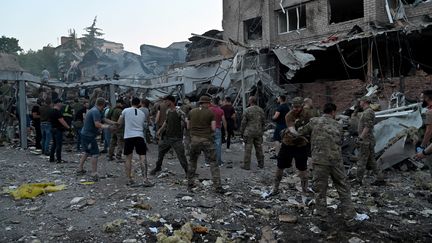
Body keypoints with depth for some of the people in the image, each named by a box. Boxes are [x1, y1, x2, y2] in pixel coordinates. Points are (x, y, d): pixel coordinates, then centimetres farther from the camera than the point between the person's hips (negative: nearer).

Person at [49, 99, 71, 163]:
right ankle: (59, 159, -4)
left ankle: (51, 158, 21)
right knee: (59, 144, -6)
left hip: (53, 128, 10)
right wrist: (68, 127, -14)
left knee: (54, 144, 16)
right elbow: (62, 121, -22)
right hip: (58, 130, -10)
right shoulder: (57, 112, -18)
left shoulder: (52, 111, 14)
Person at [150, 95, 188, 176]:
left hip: (176, 138, -7)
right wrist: (160, 129, 19)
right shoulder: (168, 111, 9)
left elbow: (185, 122, -18)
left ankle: (187, 171, 10)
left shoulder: (179, 112, -15)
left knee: (181, 155, -5)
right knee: (160, 152, 18)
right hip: (166, 136, 8)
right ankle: (158, 167, 40)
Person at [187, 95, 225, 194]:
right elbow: (213, 128, -7)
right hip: (207, 140, -3)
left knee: (192, 161, 19)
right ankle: (217, 186, -1)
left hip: (194, 139, 3)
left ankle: (190, 184, 23)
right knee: (213, 163, 2)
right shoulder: (210, 113, -4)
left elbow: (188, 127, 10)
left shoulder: (192, 112, 5)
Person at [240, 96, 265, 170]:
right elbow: (263, 121, 11)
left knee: (248, 149, -1)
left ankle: (246, 165, 2)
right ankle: (261, 164, 20)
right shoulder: (260, 110, 5)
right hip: (259, 132, 5)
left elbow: (243, 122, -9)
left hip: (249, 132, -5)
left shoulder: (247, 110, -11)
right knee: (259, 148, 13)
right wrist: (262, 130, 21)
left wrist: (241, 132, 1)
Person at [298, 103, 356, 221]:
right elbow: (340, 143, 12)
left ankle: (322, 215, 17)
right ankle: (349, 213, 24)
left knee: (320, 189, 9)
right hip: (336, 160, 2)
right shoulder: (338, 125, 7)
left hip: (320, 160, -2)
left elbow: (301, 132, 9)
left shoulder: (314, 122, 0)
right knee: (342, 187, 17)